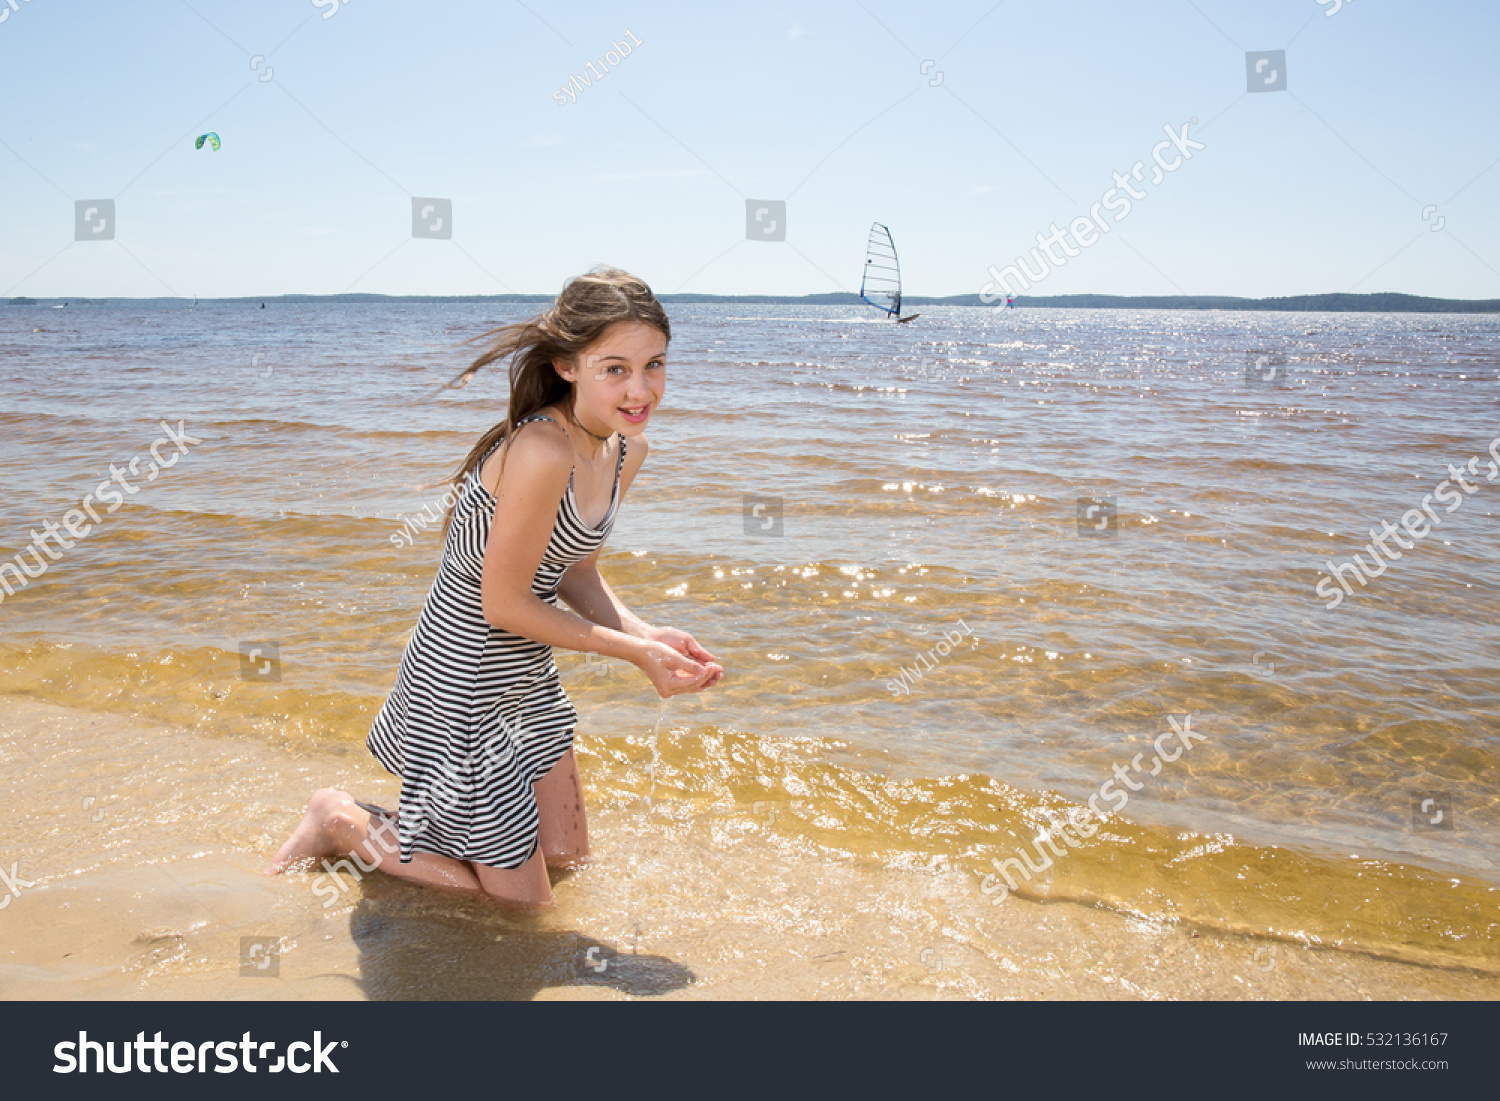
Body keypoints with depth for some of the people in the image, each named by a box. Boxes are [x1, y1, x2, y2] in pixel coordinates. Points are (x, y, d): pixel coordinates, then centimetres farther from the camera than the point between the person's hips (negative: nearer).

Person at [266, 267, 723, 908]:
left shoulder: (626, 448, -3)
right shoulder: (540, 452, -31)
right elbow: (504, 603, -24)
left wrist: (645, 634, -10)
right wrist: (632, 651, -18)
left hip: (526, 676, 9)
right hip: (462, 677, -9)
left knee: (567, 857, 22)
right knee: (523, 902, 7)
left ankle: (420, 812, 38)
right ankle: (345, 824, 20)